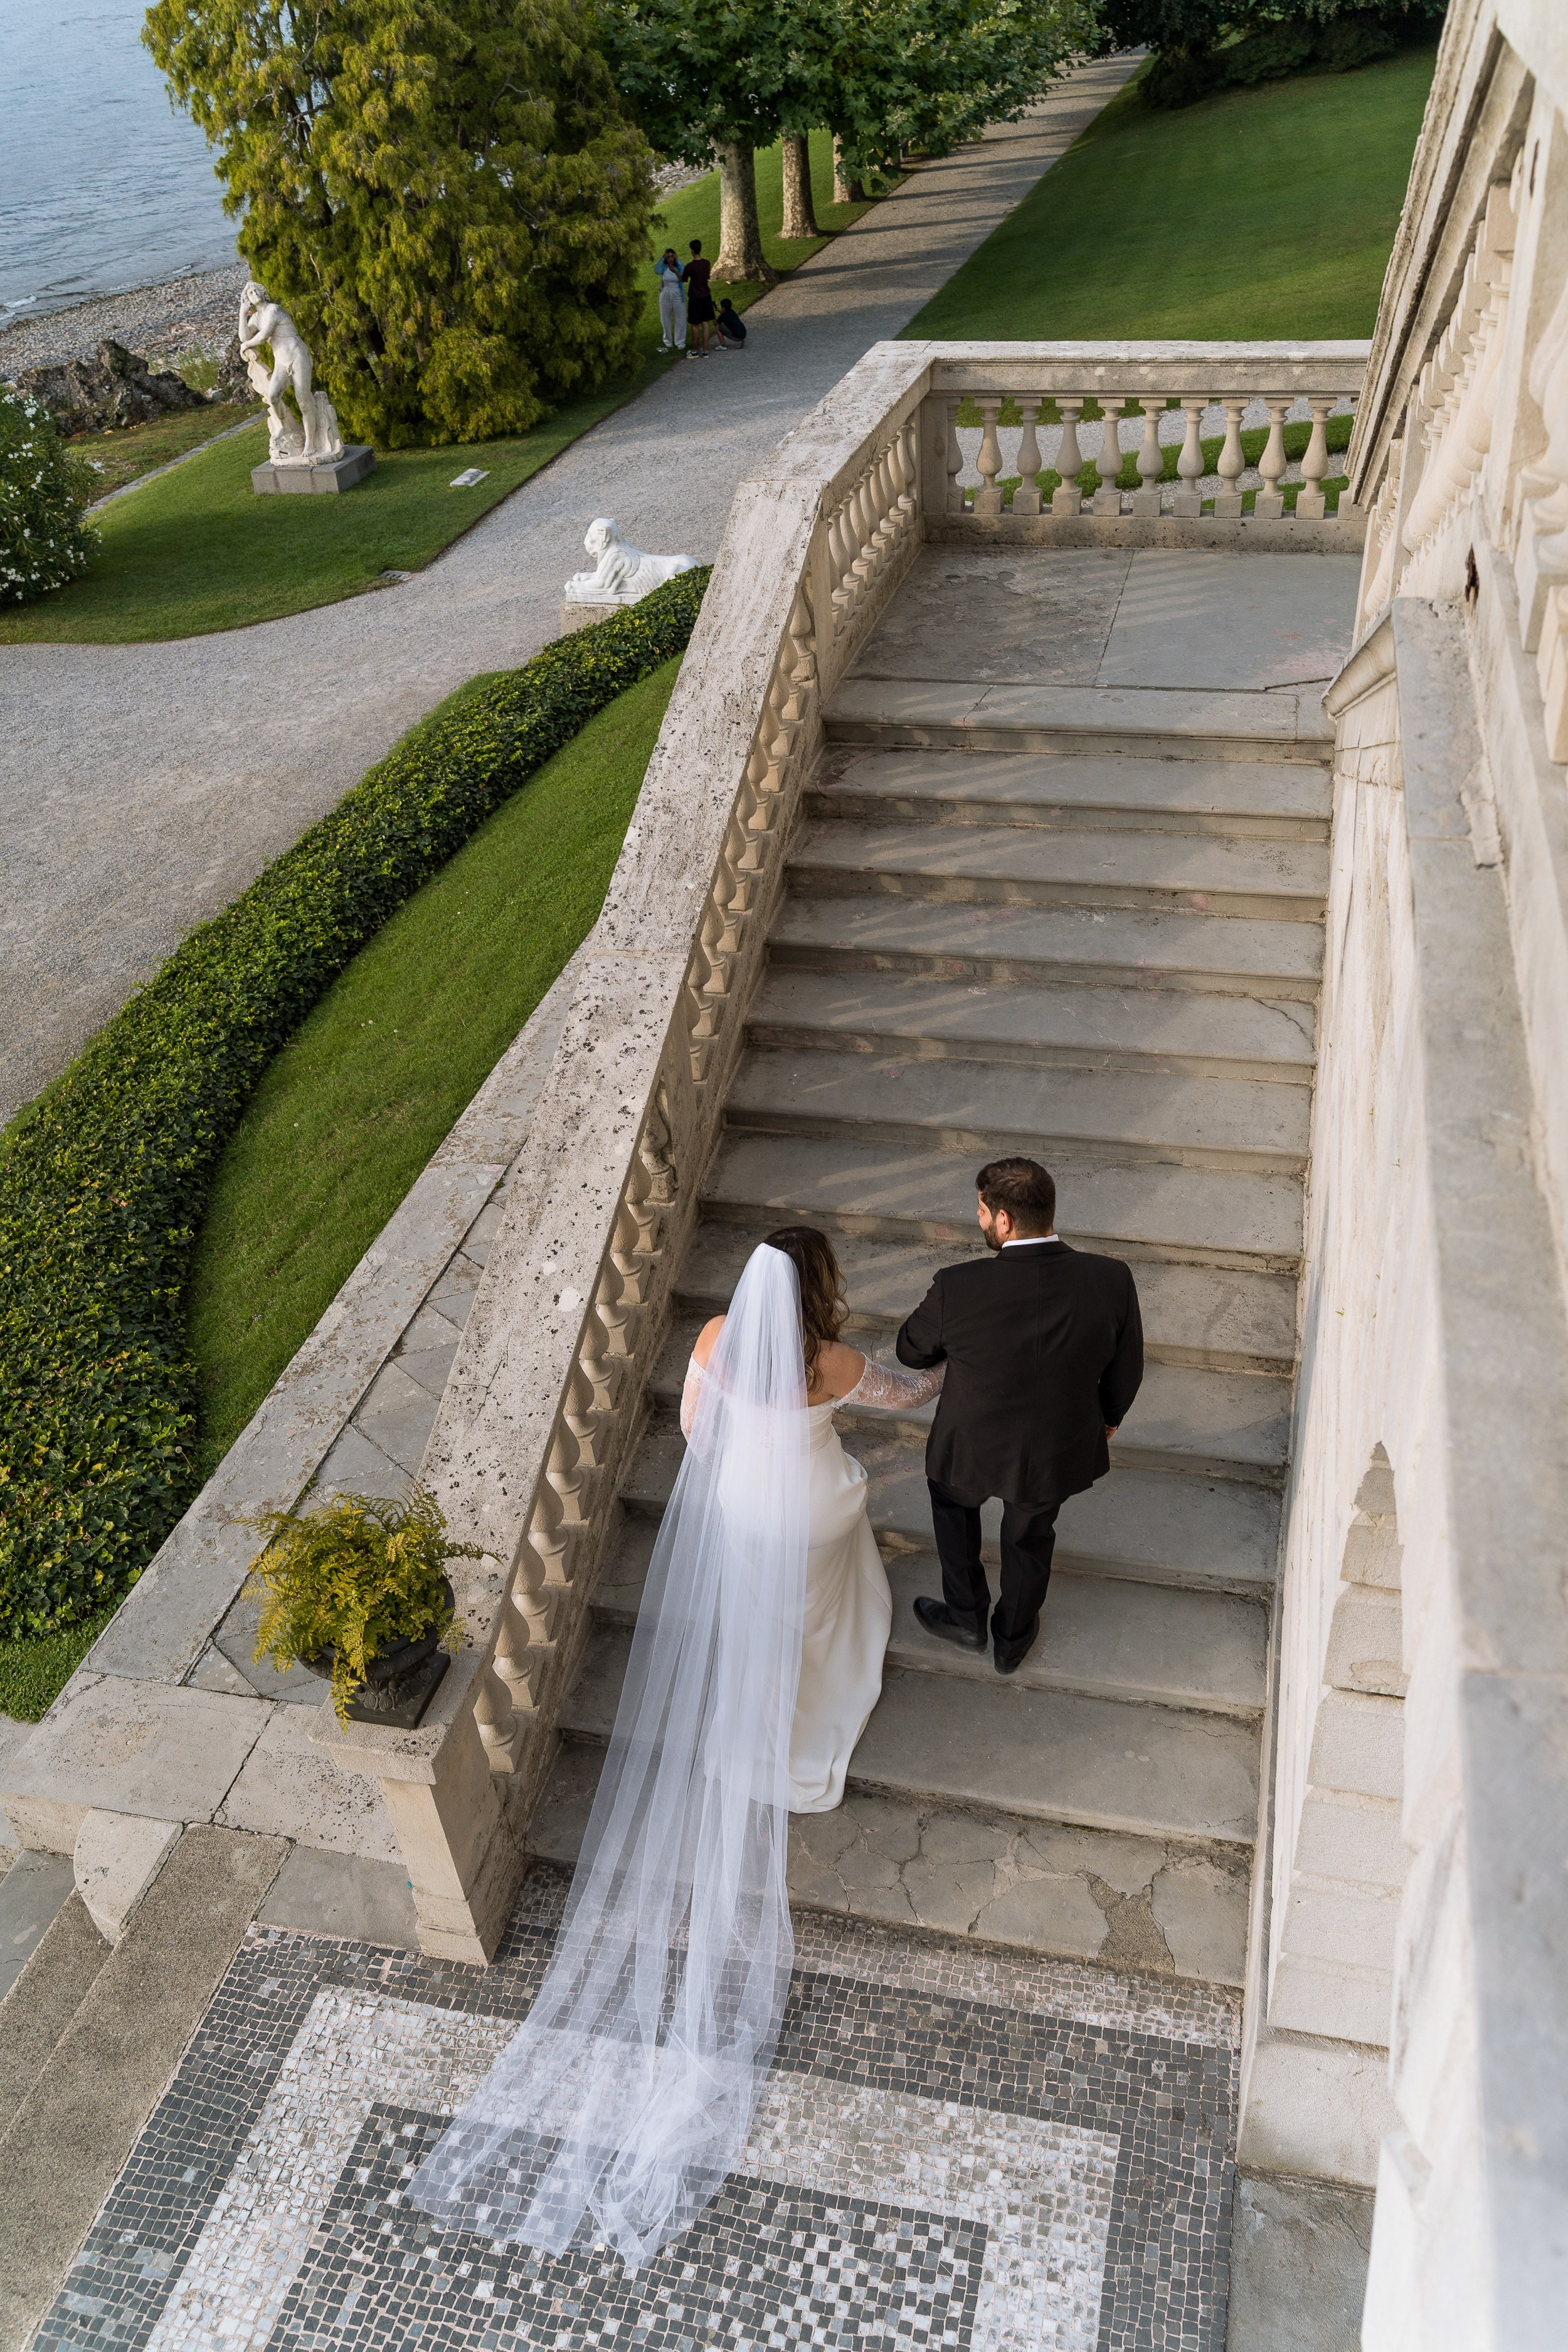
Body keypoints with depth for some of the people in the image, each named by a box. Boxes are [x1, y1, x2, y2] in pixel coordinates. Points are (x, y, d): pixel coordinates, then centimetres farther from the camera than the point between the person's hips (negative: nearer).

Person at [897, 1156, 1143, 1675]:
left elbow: (912, 1351, -11)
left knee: (953, 1499, 33)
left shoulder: (958, 1288, -31)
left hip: (972, 1449, -2)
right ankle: (1013, 1638, 54)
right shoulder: (1112, 1280, -24)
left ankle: (966, 1617, 49)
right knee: (1030, 1535, 31)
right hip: (1057, 1456, 2)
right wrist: (1109, 1417, 14)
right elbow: (1125, 1374, -8)